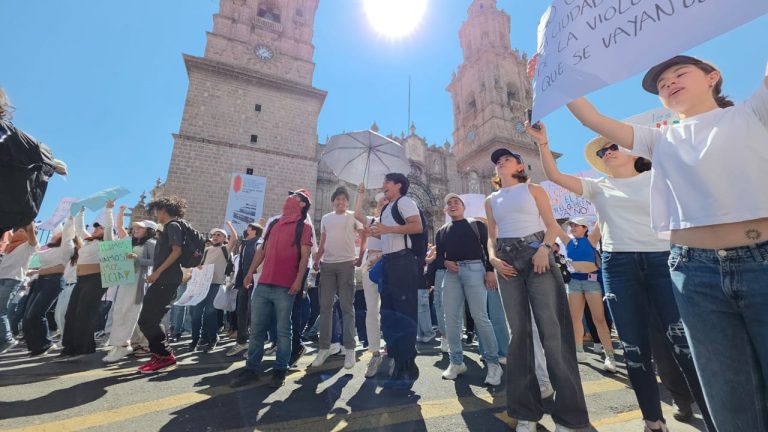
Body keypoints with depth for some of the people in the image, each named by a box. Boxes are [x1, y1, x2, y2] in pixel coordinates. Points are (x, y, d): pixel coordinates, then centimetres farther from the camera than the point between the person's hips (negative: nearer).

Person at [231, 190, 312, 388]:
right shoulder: (274, 223, 18)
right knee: (256, 329, 10)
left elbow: (304, 256, -7)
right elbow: (262, 249, 20)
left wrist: (298, 280, -16)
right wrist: (250, 272, 14)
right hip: (263, 284, 6)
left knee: (283, 330, 3)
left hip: (285, 287, -6)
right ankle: (251, 368, 22)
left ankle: (280, 370, 15)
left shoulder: (304, 227, 0)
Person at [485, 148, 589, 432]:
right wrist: (493, 258, -3)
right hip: (507, 262, 3)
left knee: (552, 330, -6)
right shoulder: (491, 200, 16)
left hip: (536, 256, -3)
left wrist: (544, 248, -17)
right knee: (518, 331, 6)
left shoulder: (534, 189, 9)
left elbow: (553, 226, 1)